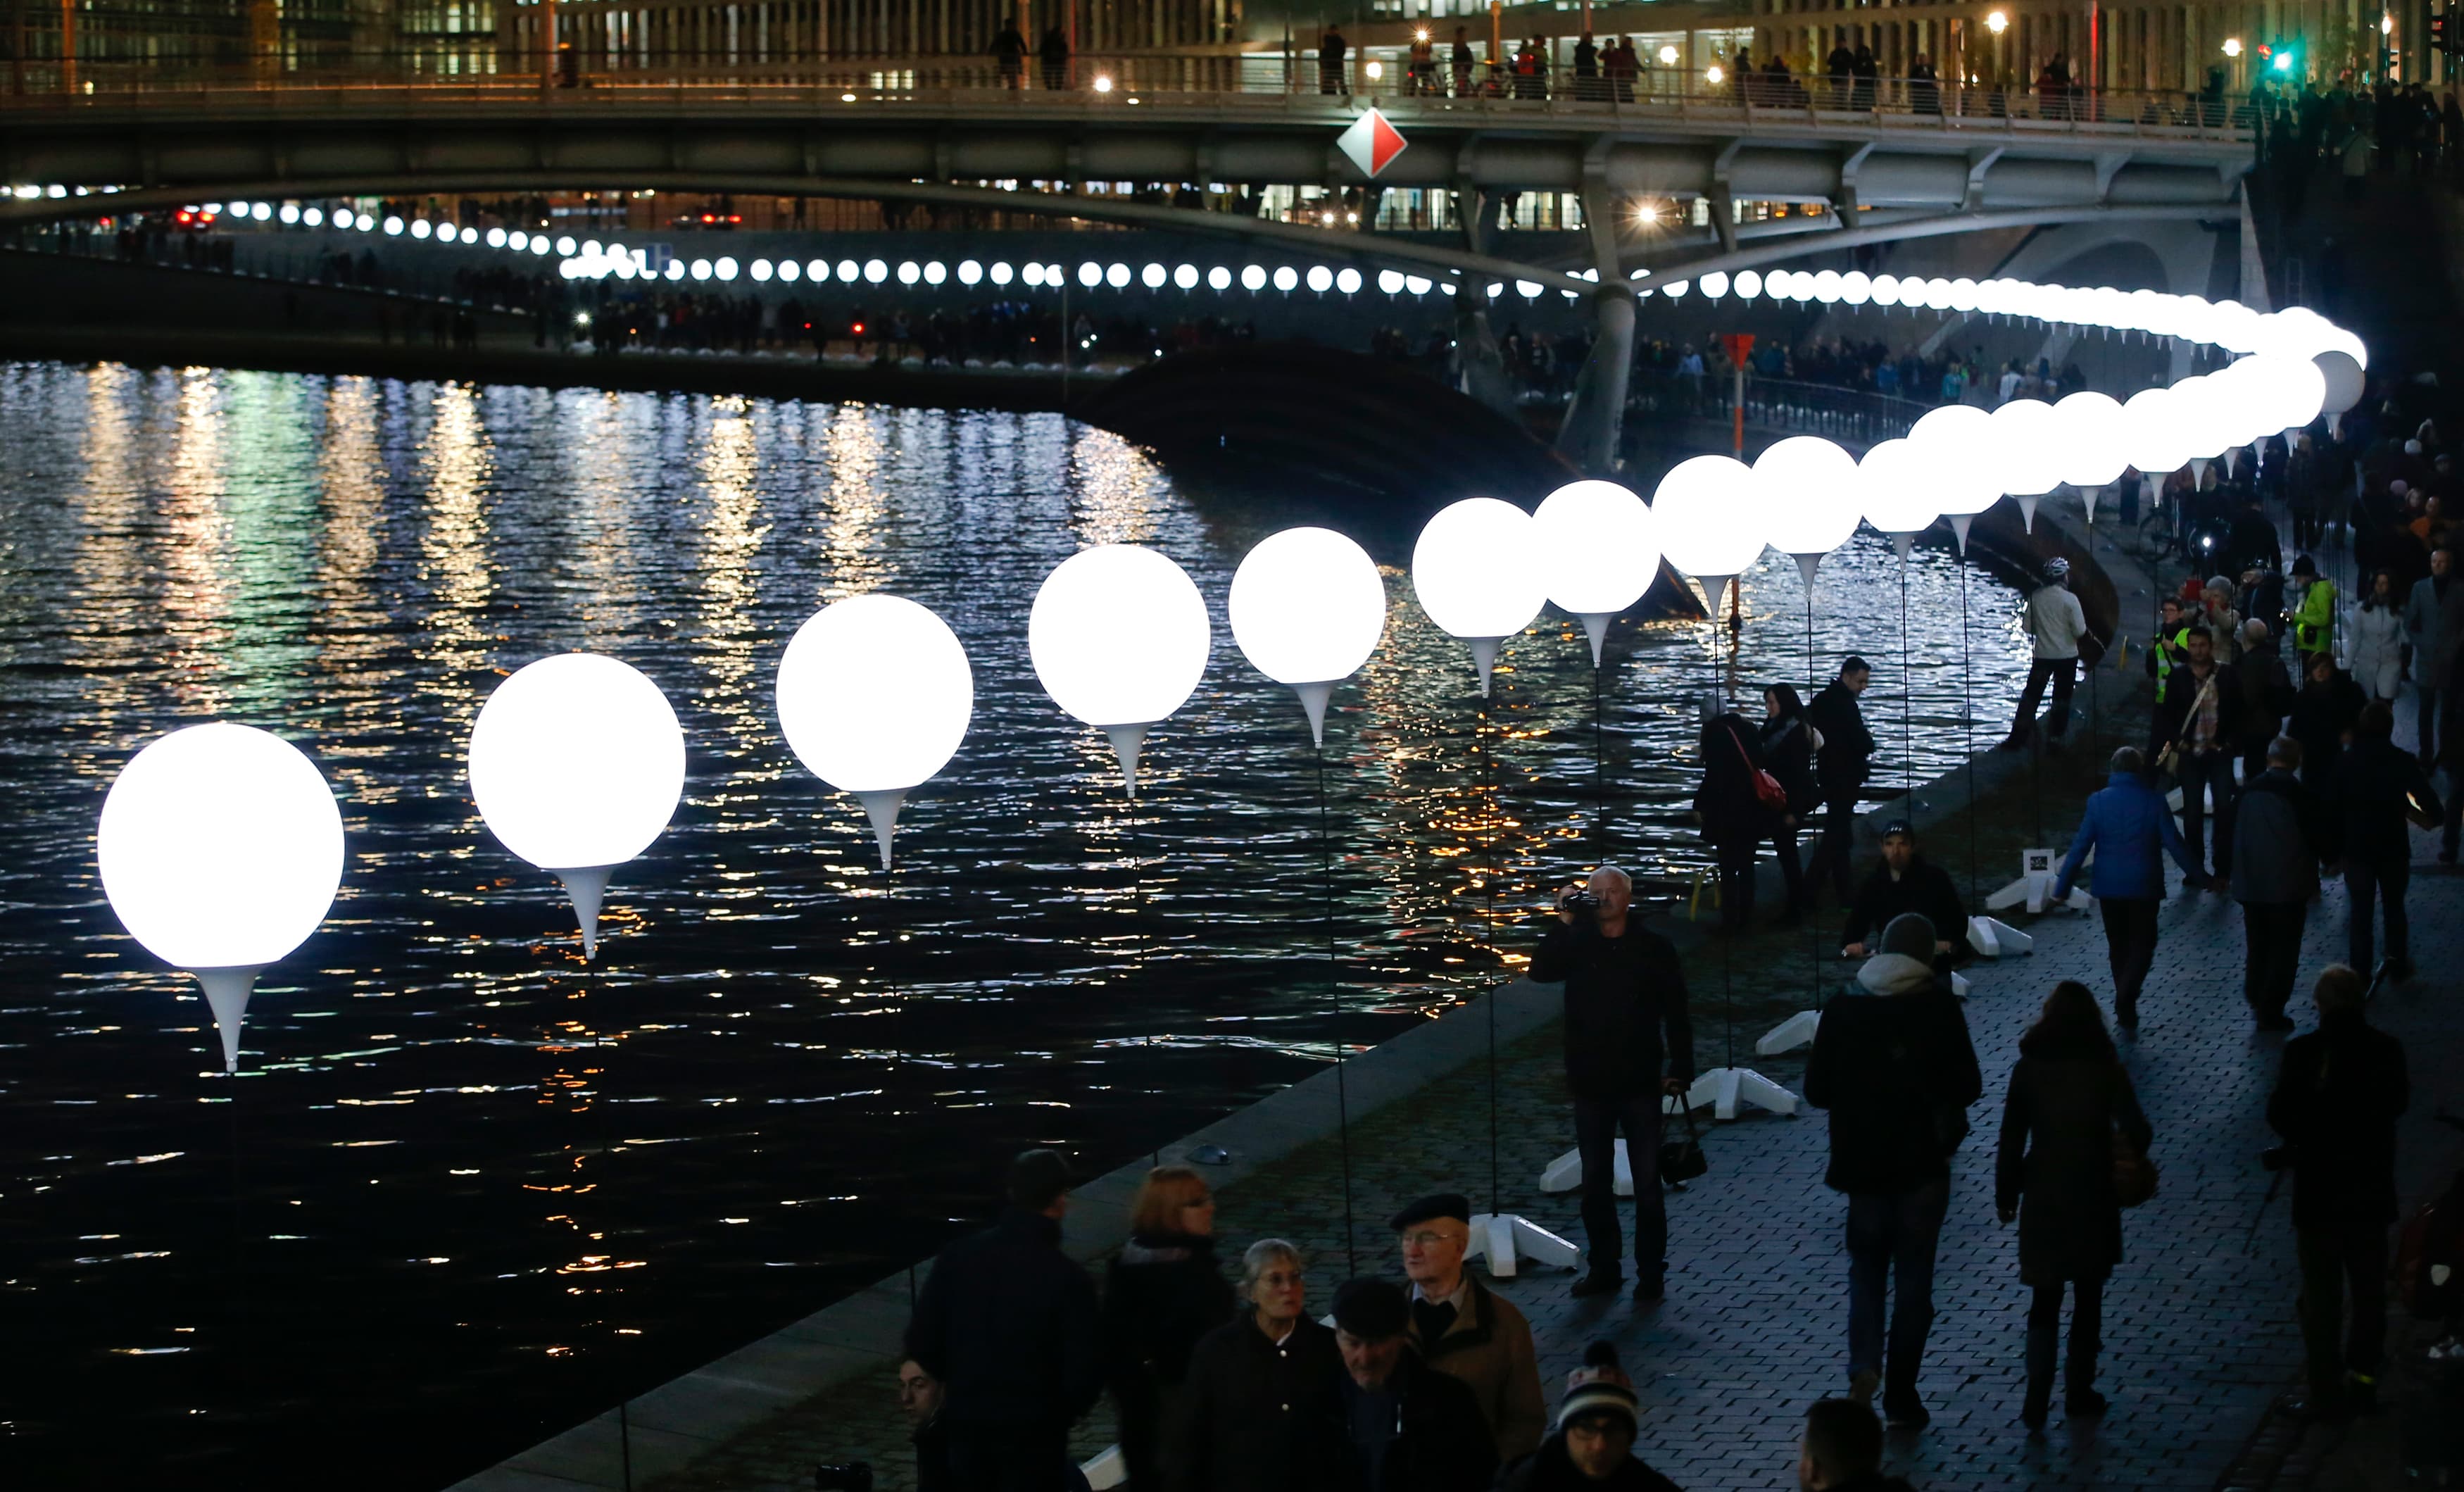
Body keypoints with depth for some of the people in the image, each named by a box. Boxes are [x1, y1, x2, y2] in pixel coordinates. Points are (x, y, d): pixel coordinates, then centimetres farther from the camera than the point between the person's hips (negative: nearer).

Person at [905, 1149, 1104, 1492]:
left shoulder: (957, 1256, -7)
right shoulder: (1067, 1277, -17)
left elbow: (921, 1342, -3)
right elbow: (1085, 1370, -15)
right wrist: (1062, 1412, 7)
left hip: (966, 1423, 3)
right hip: (1033, 1432, -3)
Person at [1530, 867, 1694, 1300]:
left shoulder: (1655, 949, -3)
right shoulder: (1577, 944, 1)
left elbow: (1677, 1013, -1)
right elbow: (1540, 971, -17)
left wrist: (1680, 1069, -6)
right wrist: (1564, 922, -23)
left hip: (1640, 1084, -2)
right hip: (1591, 1084, 3)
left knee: (1647, 1183, 4)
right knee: (1595, 1182, 10)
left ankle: (1651, 1272, 11)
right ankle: (1604, 1268, 21)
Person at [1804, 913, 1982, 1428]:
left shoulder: (1843, 1009, -2)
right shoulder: (1938, 1007, -9)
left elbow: (1817, 1091, 1)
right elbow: (1967, 1087, -8)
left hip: (1863, 1163, 2)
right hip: (1922, 1163, -2)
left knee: (1866, 1270, 14)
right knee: (1914, 1277, 9)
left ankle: (1864, 1365, -9)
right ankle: (1901, 1393, 11)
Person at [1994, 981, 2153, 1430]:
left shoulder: (2028, 1069, -6)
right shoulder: (2106, 1070, -8)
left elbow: (2012, 1138, -4)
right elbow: (2138, 1133, -10)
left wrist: (2006, 1195, 5)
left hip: (2043, 1196, 1)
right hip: (2093, 1197, -1)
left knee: (2045, 1298, 8)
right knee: (2088, 1297, 15)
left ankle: (2037, 1397, -6)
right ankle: (2079, 1391, 20)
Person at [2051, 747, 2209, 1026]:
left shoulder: (2098, 801, -4)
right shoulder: (2154, 801, -8)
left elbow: (2080, 846, -6)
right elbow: (2174, 844, -8)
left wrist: (2062, 886, -1)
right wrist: (2199, 877, 2)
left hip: (2108, 887, 2)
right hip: (2144, 886, -2)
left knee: (2118, 946, 15)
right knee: (2142, 944, 7)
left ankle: (2126, 1007, 20)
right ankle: (2126, 998, -14)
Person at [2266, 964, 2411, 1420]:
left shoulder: (2303, 1050, -15)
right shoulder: (2385, 1049, -7)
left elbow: (2280, 1115, -14)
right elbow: (2398, 1102, 7)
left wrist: (2304, 1141, 5)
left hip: (2318, 1191, -2)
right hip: (2371, 1190, 2)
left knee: (2321, 1296, 5)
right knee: (2368, 1291, 17)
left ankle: (2327, 1390, 4)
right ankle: (2363, 1376, 17)